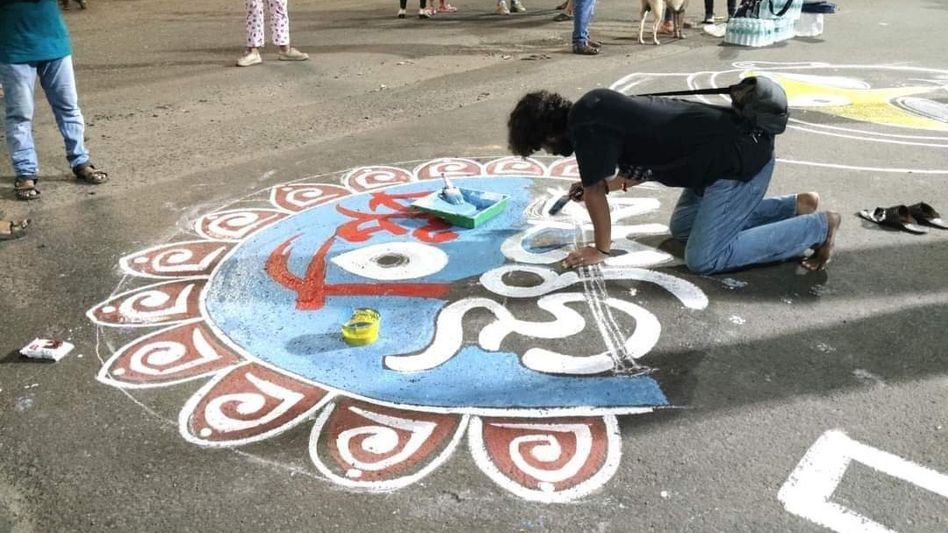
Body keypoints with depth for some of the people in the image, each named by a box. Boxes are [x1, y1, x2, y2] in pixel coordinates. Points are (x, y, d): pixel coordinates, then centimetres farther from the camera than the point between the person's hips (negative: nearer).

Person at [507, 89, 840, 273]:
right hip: (726, 150, 10)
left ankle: (817, 226, 1)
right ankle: (795, 207, 22)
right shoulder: (595, 108, 11)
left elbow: (594, 192, -8)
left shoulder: (584, 126, -18)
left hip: (743, 157, -10)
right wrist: (602, 185, 23)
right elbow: (647, 161, 23)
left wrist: (601, 249, 5)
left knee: (703, 259, -9)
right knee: (682, 228, 22)